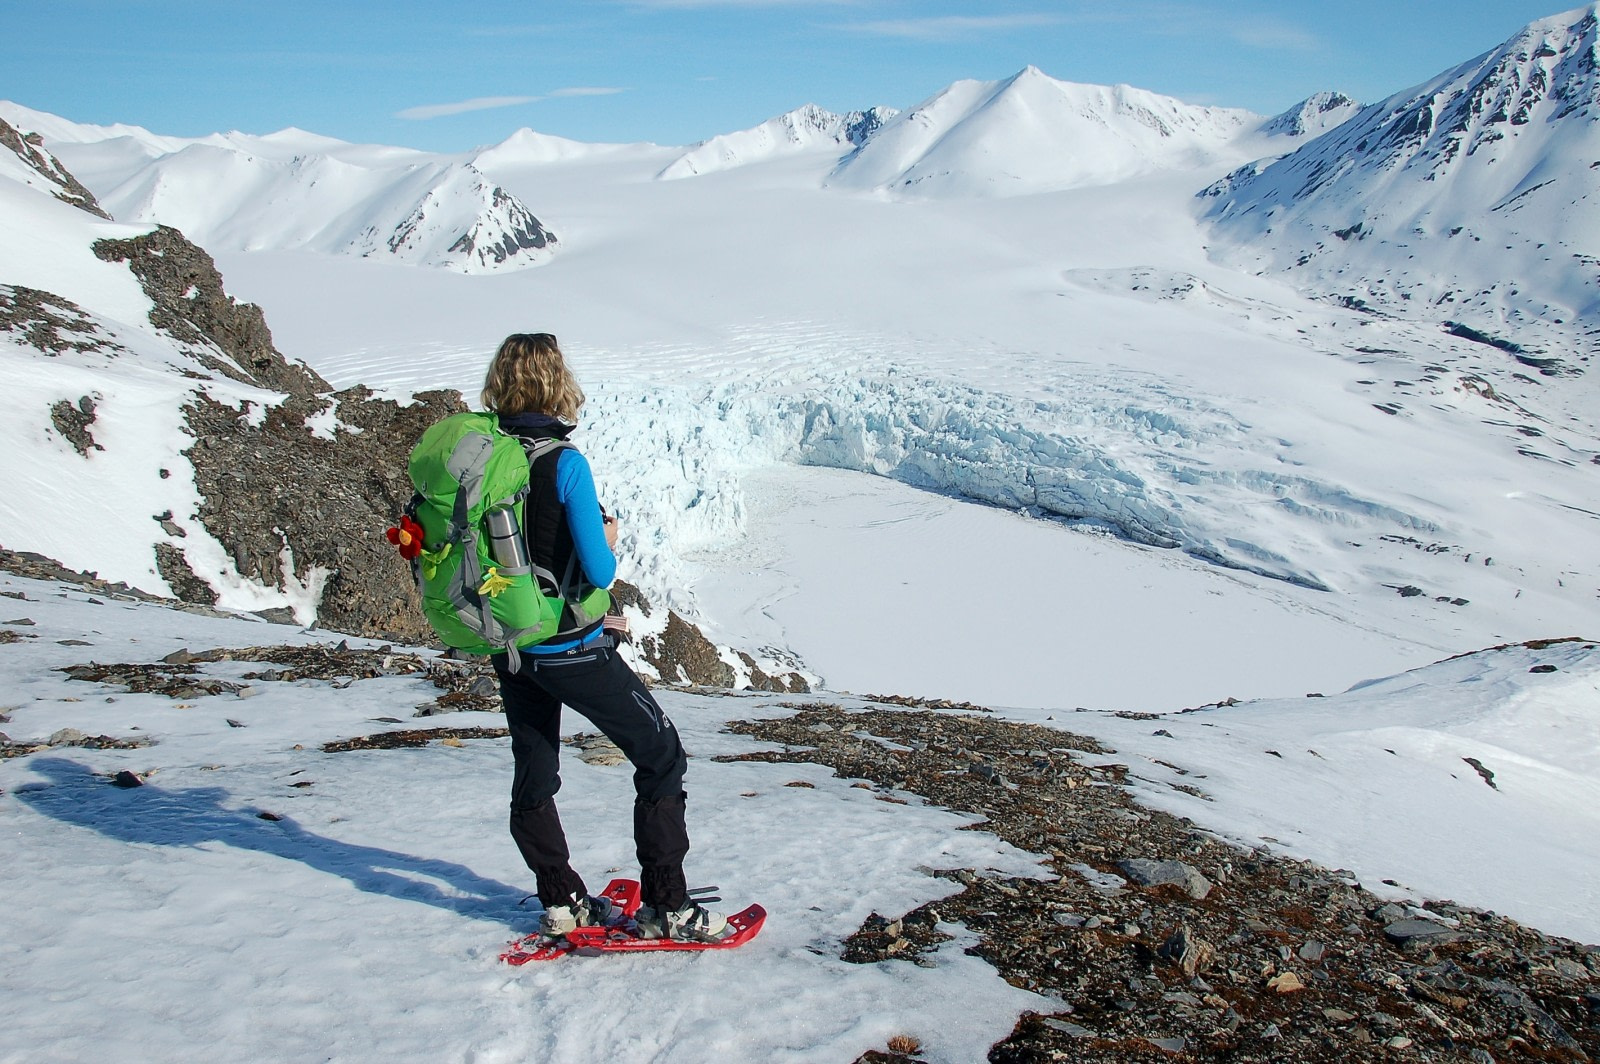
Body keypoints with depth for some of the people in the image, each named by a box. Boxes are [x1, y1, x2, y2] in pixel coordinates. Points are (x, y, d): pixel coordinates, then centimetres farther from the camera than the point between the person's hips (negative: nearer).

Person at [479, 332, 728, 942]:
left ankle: (560, 902, 28)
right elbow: (599, 571, -19)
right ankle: (665, 907, 9)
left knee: (533, 778, 20)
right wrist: (609, 542, 1)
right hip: (573, 651, -6)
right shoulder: (564, 463, -19)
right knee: (661, 758, 7)